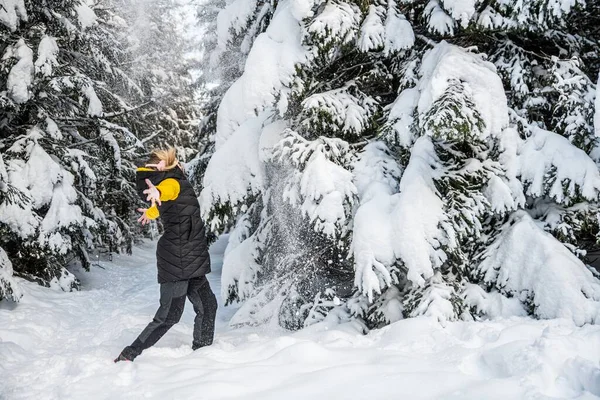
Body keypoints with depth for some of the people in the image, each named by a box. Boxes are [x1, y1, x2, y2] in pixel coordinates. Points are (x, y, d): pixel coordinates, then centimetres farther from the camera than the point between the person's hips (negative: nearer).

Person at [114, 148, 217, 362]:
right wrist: (158, 192, -65)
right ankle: (128, 356, -1)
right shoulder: (172, 183, -15)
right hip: (176, 262, -9)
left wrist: (152, 212, 56)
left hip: (190, 262, 9)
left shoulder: (177, 183, 12)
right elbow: (166, 189, -41)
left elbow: (166, 205, 34)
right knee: (168, 316, -7)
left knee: (207, 306, 14)